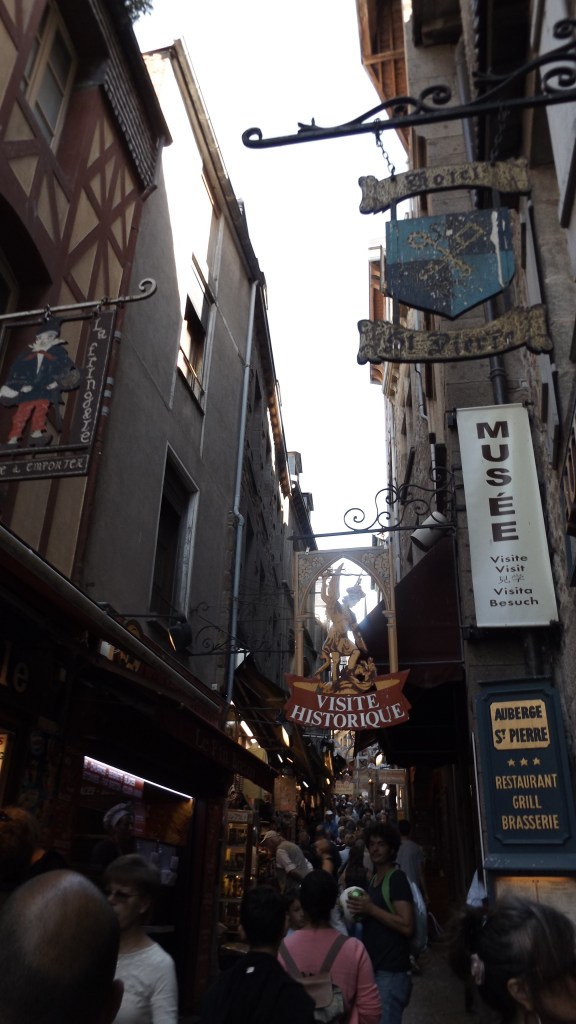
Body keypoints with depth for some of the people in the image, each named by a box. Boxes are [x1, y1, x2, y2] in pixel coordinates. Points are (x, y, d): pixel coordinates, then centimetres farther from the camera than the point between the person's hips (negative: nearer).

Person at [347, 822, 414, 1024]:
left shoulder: (397, 879, -14)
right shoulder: (373, 880, 13)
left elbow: (407, 926, -22)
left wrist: (371, 909, -22)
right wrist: (361, 912, 5)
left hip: (391, 971, -9)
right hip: (373, 968, 9)